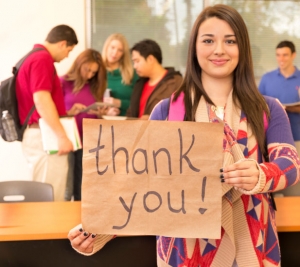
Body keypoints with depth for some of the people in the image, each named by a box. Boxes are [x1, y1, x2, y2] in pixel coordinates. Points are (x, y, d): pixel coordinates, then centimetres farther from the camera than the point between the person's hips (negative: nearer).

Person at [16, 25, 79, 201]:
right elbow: (41, 100, -24)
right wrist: (62, 136, -23)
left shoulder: (34, 57, 19)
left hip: (38, 135, 10)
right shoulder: (43, 59, -13)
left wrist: (67, 112, 22)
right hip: (44, 137, -10)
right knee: (50, 198, -8)